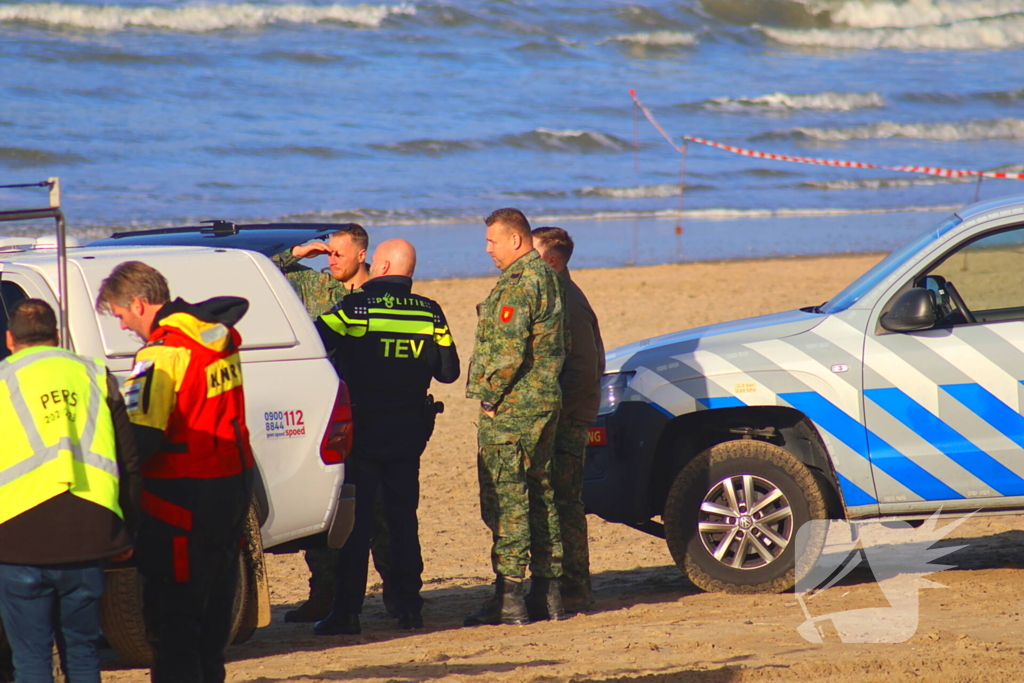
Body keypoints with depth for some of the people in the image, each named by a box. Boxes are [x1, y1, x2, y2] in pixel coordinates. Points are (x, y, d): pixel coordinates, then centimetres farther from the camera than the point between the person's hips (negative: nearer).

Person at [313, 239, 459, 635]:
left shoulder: (357, 308, -11)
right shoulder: (430, 313, 1)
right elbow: (448, 371, 6)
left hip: (363, 428, -4)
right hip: (409, 431, 4)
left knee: (354, 521, -1)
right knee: (403, 519, 12)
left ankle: (347, 611, -4)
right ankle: (409, 607, 10)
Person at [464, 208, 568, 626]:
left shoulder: (518, 282, -15)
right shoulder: (547, 277, 16)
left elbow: (509, 348, -23)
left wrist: (490, 397, -13)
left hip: (511, 407, -10)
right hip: (545, 403, 10)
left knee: (505, 497, -8)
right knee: (541, 493, 14)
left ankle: (509, 597, -10)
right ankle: (549, 590, 17)